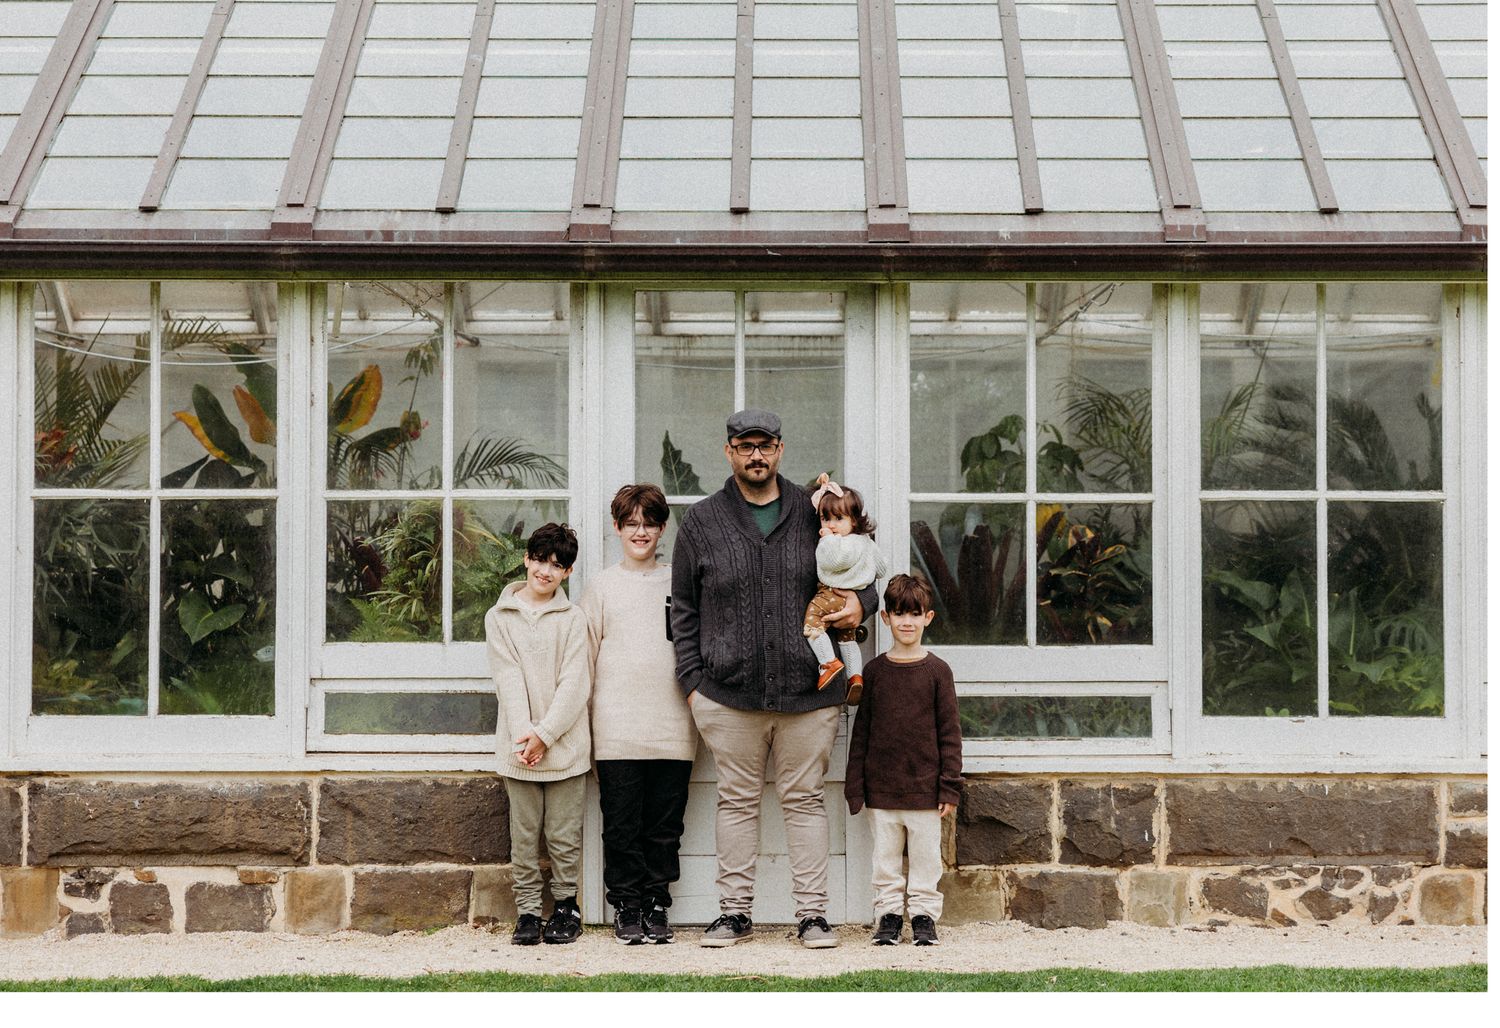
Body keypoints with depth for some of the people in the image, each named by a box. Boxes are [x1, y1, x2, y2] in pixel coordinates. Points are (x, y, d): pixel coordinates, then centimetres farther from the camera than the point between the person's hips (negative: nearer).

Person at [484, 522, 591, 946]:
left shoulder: (572, 619, 3)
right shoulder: (499, 617, 6)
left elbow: (574, 684, -3)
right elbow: (508, 679, -2)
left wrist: (544, 734, -12)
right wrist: (523, 735, -13)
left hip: (565, 746, -1)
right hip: (519, 746, 1)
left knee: (564, 836, 4)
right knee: (524, 836, 4)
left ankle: (566, 906, 17)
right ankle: (527, 911, 12)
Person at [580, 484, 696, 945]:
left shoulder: (679, 583, 10)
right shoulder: (602, 586, 8)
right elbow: (584, 658, 8)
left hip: (672, 729, 1)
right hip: (617, 731, -1)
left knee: (665, 826, 4)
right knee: (622, 826, 1)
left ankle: (656, 906, 14)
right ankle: (627, 907, 11)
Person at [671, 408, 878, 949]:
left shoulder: (814, 513, 8)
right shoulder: (701, 521, 7)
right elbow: (684, 610, 9)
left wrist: (860, 603, -4)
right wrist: (693, 681, 2)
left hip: (808, 694, 0)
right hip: (729, 695, 0)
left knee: (804, 800, 5)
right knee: (737, 802, 7)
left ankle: (812, 912, 10)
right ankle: (735, 911, 15)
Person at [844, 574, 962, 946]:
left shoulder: (937, 671, -1)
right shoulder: (875, 670, 4)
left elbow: (950, 732, 0)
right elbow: (861, 731, 7)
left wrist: (950, 786, -4)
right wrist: (855, 787, 3)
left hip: (925, 789, -1)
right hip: (881, 789, 2)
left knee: (926, 856, 5)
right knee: (885, 856, 8)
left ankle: (924, 915, 16)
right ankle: (888, 915, 18)